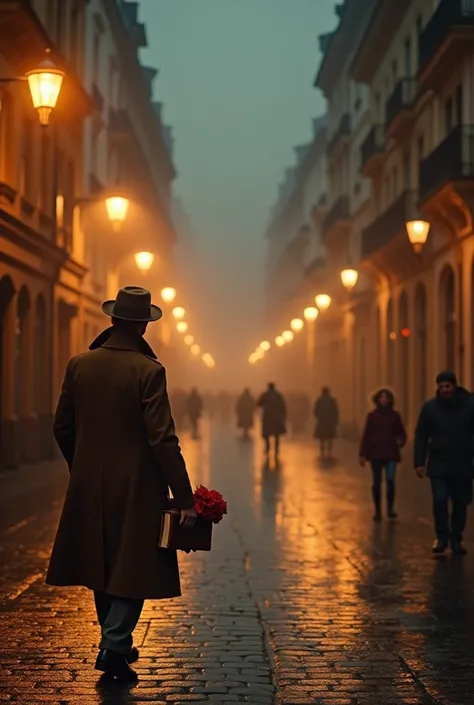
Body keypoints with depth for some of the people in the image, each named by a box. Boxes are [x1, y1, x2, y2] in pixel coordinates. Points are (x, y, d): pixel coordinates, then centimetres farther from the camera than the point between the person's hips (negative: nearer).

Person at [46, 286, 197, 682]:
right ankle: (114, 645, -5)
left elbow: (63, 427, 7)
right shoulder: (148, 370, -15)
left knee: (102, 565, 18)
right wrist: (184, 497, -13)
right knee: (133, 568, 5)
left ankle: (117, 641, 29)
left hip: (89, 485, 5)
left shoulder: (79, 365, 0)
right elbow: (162, 439, -17)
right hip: (136, 486, -5)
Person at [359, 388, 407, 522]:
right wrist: (363, 454, -2)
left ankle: (390, 508, 0)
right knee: (377, 482, 4)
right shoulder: (372, 415, 3)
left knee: (390, 480, -14)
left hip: (391, 453, 0)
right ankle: (378, 511, 15)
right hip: (376, 453, 0)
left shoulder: (395, 415, 4)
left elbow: (402, 433, 12)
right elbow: (366, 435, 2)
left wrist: (401, 441, -11)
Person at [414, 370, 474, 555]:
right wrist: (419, 463, -2)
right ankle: (441, 537, 7)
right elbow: (421, 436, 3)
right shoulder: (430, 407, -1)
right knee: (439, 500, -10)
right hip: (439, 465, 0)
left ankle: (456, 539, 21)